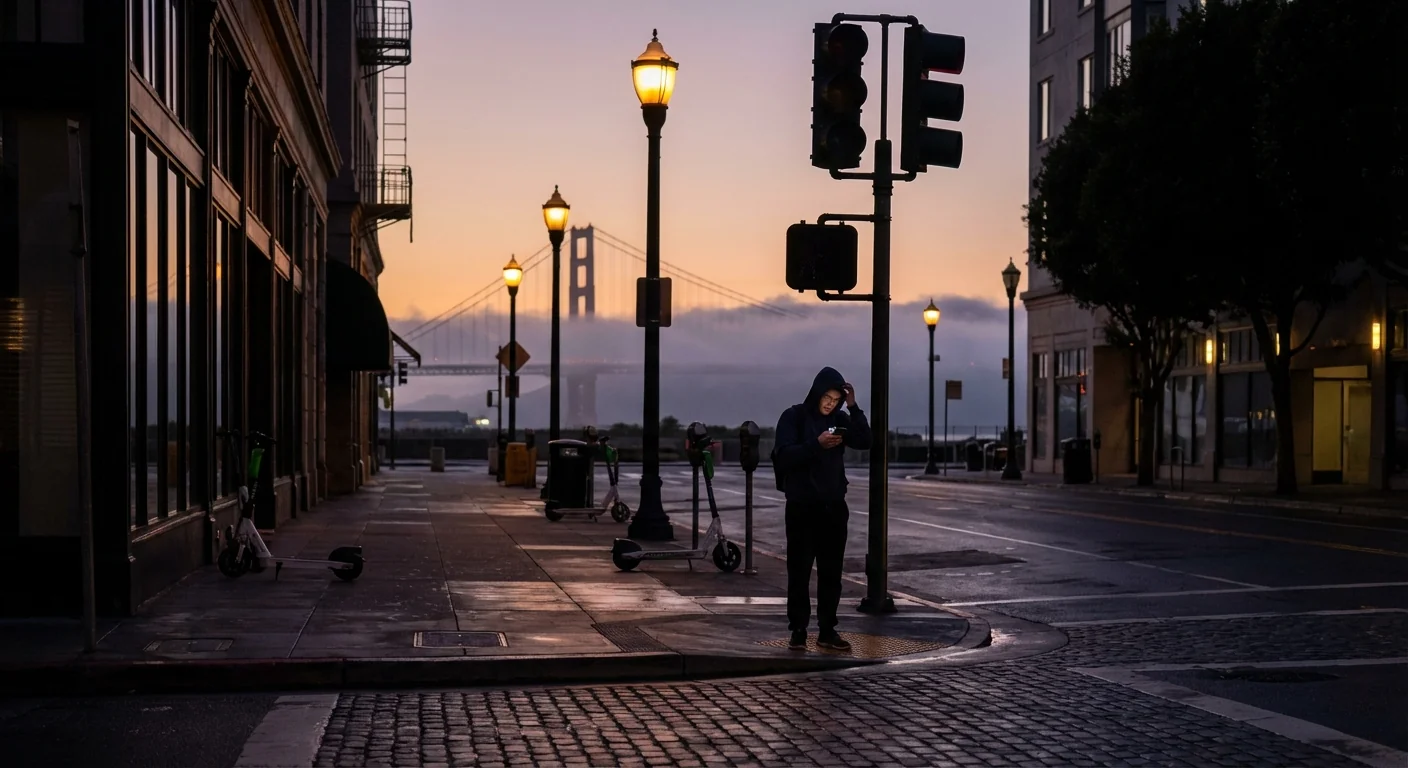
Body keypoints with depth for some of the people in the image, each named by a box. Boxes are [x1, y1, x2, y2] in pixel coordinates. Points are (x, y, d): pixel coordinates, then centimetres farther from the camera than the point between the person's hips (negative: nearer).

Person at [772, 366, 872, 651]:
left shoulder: (839, 419, 7)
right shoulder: (793, 417, -5)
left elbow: (865, 442, -5)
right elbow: (783, 456, -15)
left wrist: (853, 408, -13)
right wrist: (817, 444, -27)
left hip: (834, 507, 4)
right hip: (802, 507, -4)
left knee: (831, 572, 6)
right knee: (800, 571, -1)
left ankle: (827, 631, 12)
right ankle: (798, 630, 5)